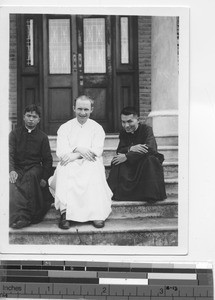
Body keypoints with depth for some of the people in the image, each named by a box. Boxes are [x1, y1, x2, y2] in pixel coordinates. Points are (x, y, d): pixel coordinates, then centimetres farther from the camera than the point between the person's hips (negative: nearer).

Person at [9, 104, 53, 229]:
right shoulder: (15, 134, 10)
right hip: (18, 168, 1)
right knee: (12, 182, -33)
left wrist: (45, 178, -4)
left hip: (34, 167, -1)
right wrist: (12, 170, -22)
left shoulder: (42, 137, 11)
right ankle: (19, 216, -43)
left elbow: (47, 159, 11)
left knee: (31, 176, -37)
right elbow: (10, 154, -2)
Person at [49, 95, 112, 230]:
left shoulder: (97, 128, 12)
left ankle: (98, 213, -39)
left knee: (95, 170, -35)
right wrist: (78, 149, -17)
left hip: (90, 165, 0)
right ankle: (65, 212, -40)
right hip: (70, 165, 1)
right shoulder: (64, 128, 13)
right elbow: (61, 153, 1)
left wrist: (74, 155, -16)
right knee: (64, 170, -34)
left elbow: (97, 152, -3)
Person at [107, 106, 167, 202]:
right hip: (131, 165, 4)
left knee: (150, 159, -35)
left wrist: (126, 156, -31)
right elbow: (119, 151, -8)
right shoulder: (123, 133, 5)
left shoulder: (146, 129, -10)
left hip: (149, 162, -4)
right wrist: (131, 148, -32)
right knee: (117, 161, -20)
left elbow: (150, 148, -29)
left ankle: (151, 195, -29)